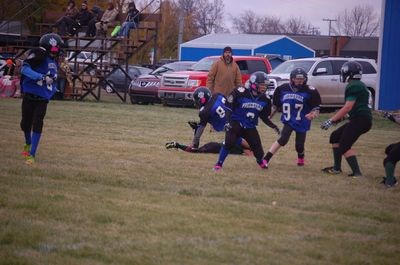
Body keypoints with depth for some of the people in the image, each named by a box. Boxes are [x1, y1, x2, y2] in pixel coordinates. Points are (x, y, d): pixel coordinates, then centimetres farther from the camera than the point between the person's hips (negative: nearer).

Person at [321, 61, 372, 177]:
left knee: (344, 146, -12)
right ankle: (337, 168, 20)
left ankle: (357, 173, -19)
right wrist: (339, 117, 25)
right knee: (335, 137, 17)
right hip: (362, 119, 10)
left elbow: (348, 107, -19)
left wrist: (331, 121, -16)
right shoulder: (359, 85, 20)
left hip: (360, 120, -10)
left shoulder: (353, 86, -12)